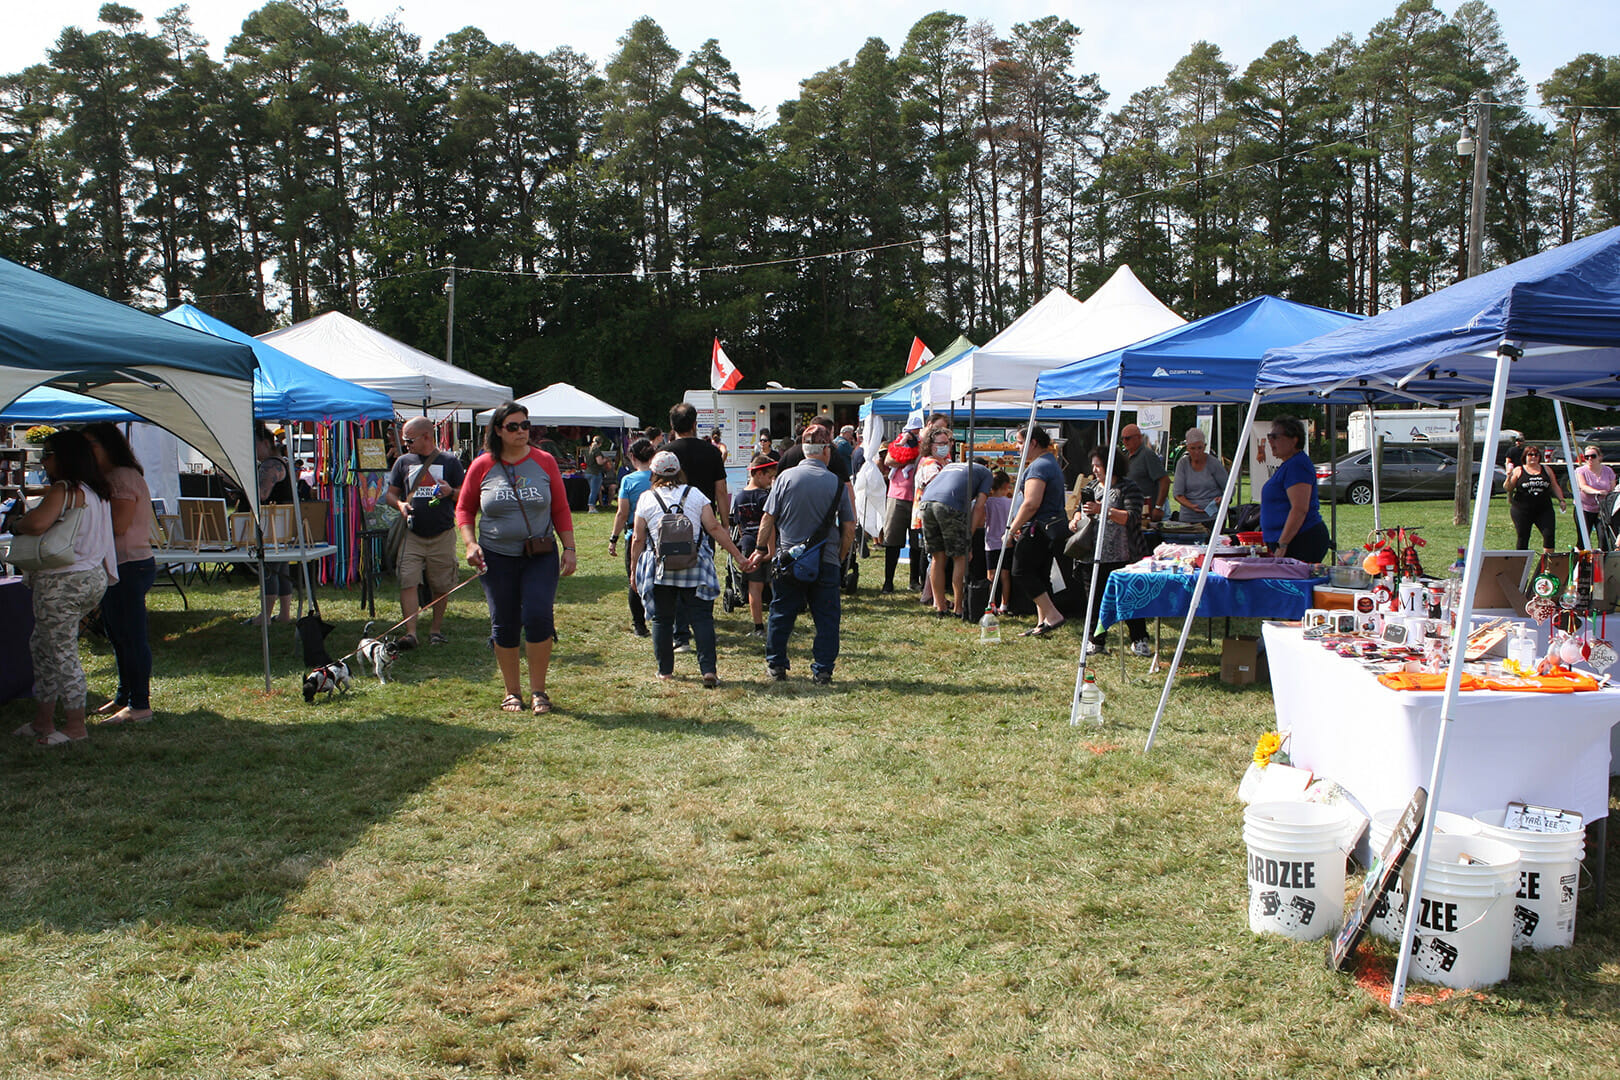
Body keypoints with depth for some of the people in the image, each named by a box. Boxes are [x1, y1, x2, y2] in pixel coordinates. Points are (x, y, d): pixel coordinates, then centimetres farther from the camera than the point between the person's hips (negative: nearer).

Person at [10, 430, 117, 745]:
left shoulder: (62, 490, -15)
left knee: (62, 652, -1)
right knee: (42, 646, 19)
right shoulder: (98, 491, 13)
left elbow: (37, 523, -30)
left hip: (63, 582, -10)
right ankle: (42, 721, 24)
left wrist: (16, 524, -7)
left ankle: (75, 727, 6)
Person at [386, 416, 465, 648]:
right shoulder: (404, 462, 11)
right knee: (407, 582, -11)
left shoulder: (450, 461, 4)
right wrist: (400, 504, -7)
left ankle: (436, 629, 20)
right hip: (412, 534, 2)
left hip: (442, 535, -2)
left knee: (441, 586, 5)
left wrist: (451, 492, -16)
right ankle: (410, 632, -12)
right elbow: (390, 493, 16)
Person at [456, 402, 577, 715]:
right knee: (504, 624, 5)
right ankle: (511, 692, 21)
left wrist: (569, 549, 1)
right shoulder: (482, 466, 0)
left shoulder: (544, 462, 1)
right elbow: (464, 509, 9)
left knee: (538, 617, -12)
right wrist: (470, 543, -5)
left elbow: (561, 509, 5)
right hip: (497, 557, 1)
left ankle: (538, 690, 3)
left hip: (541, 555, 0)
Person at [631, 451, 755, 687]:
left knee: (662, 620, 11)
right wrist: (739, 557, 3)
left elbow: (638, 540, 4)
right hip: (694, 569, 0)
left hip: (660, 569, 0)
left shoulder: (646, 499, 3)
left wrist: (634, 570, 15)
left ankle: (665, 670, 17)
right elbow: (715, 529, 0)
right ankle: (708, 669, -7)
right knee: (701, 617, 1)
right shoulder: (695, 494, 5)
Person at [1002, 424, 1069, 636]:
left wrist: (1012, 530, -19)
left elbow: (1031, 504, -25)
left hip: (1038, 529, -11)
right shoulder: (1052, 463, 19)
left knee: (1021, 571, -6)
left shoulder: (1039, 466, -16)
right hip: (1049, 529, 11)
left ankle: (1052, 615, -9)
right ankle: (1043, 621, 13)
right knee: (1040, 575, 12)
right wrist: (1018, 527, 25)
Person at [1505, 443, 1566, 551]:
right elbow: (1508, 488, -1)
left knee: (1549, 534, -7)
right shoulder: (1518, 471, 4)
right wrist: (1509, 477, -18)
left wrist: (1561, 500, 9)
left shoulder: (1546, 469, 13)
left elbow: (1555, 487, 19)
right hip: (1522, 510, -3)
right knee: (1522, 537, 1)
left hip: (1544, 509, 3)